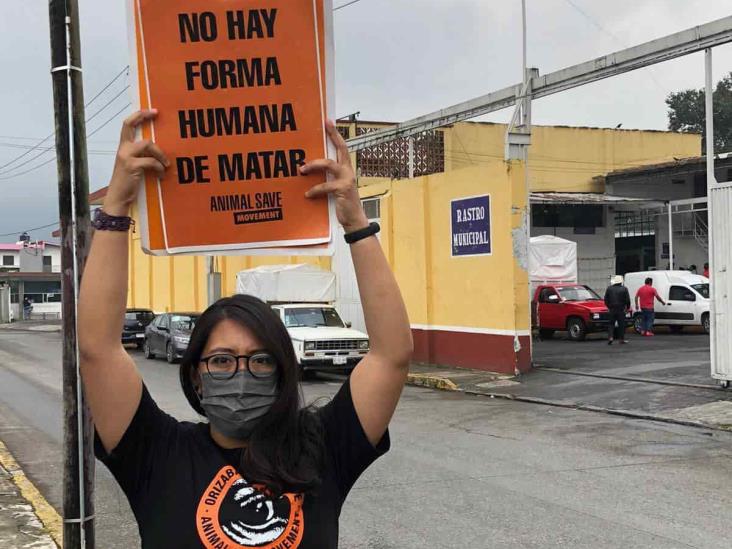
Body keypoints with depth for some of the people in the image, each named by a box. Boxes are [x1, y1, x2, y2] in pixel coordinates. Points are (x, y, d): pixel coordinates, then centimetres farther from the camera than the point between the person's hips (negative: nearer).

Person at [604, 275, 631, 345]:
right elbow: (627, 300, -4)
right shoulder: (624, 289, -5)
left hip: (612, 309, 1)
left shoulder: (609, 288, 1)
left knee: (611, 324, 7)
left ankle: (610, 337, -9)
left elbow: (606, 299, 5)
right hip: (621, 309, -1)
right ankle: (622, 339, 9)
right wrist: (627, 307, 11)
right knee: (621, 324, 7)